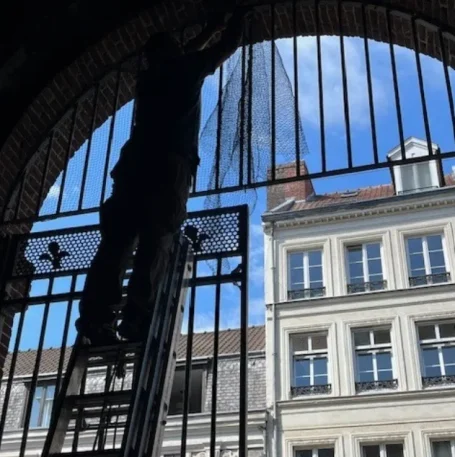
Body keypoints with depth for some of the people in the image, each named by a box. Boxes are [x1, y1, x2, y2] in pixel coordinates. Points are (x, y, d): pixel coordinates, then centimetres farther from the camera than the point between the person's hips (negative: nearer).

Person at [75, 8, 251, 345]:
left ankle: (96, 317, -16)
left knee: (117, 240, -4)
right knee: (156, 242, -12)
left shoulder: (150, 77, 29)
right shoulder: (185, 69, 15)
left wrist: (211, 29, 59)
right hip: (169, 164, -5)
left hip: (134, 161, 5)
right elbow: (229, 46, 27)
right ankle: (137, 317, -23)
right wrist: (238, 18, 45)